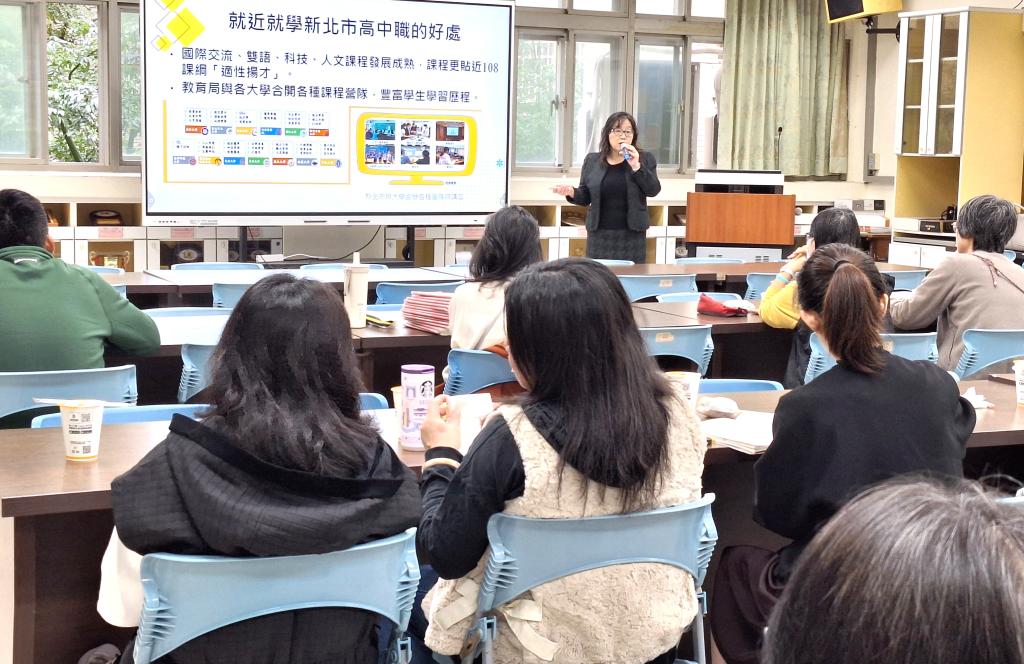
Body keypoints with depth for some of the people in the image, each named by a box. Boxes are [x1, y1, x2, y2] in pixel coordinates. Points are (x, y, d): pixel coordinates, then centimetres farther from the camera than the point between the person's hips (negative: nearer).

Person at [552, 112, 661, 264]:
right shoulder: (592, 160, 8)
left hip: (632, 235, -1)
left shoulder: (645, 159, 5)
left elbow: (653, 190, -6)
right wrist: (572, 192, -11)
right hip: (600, 234, 1)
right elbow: (585, 197, 10)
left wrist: (636, 166, -17)